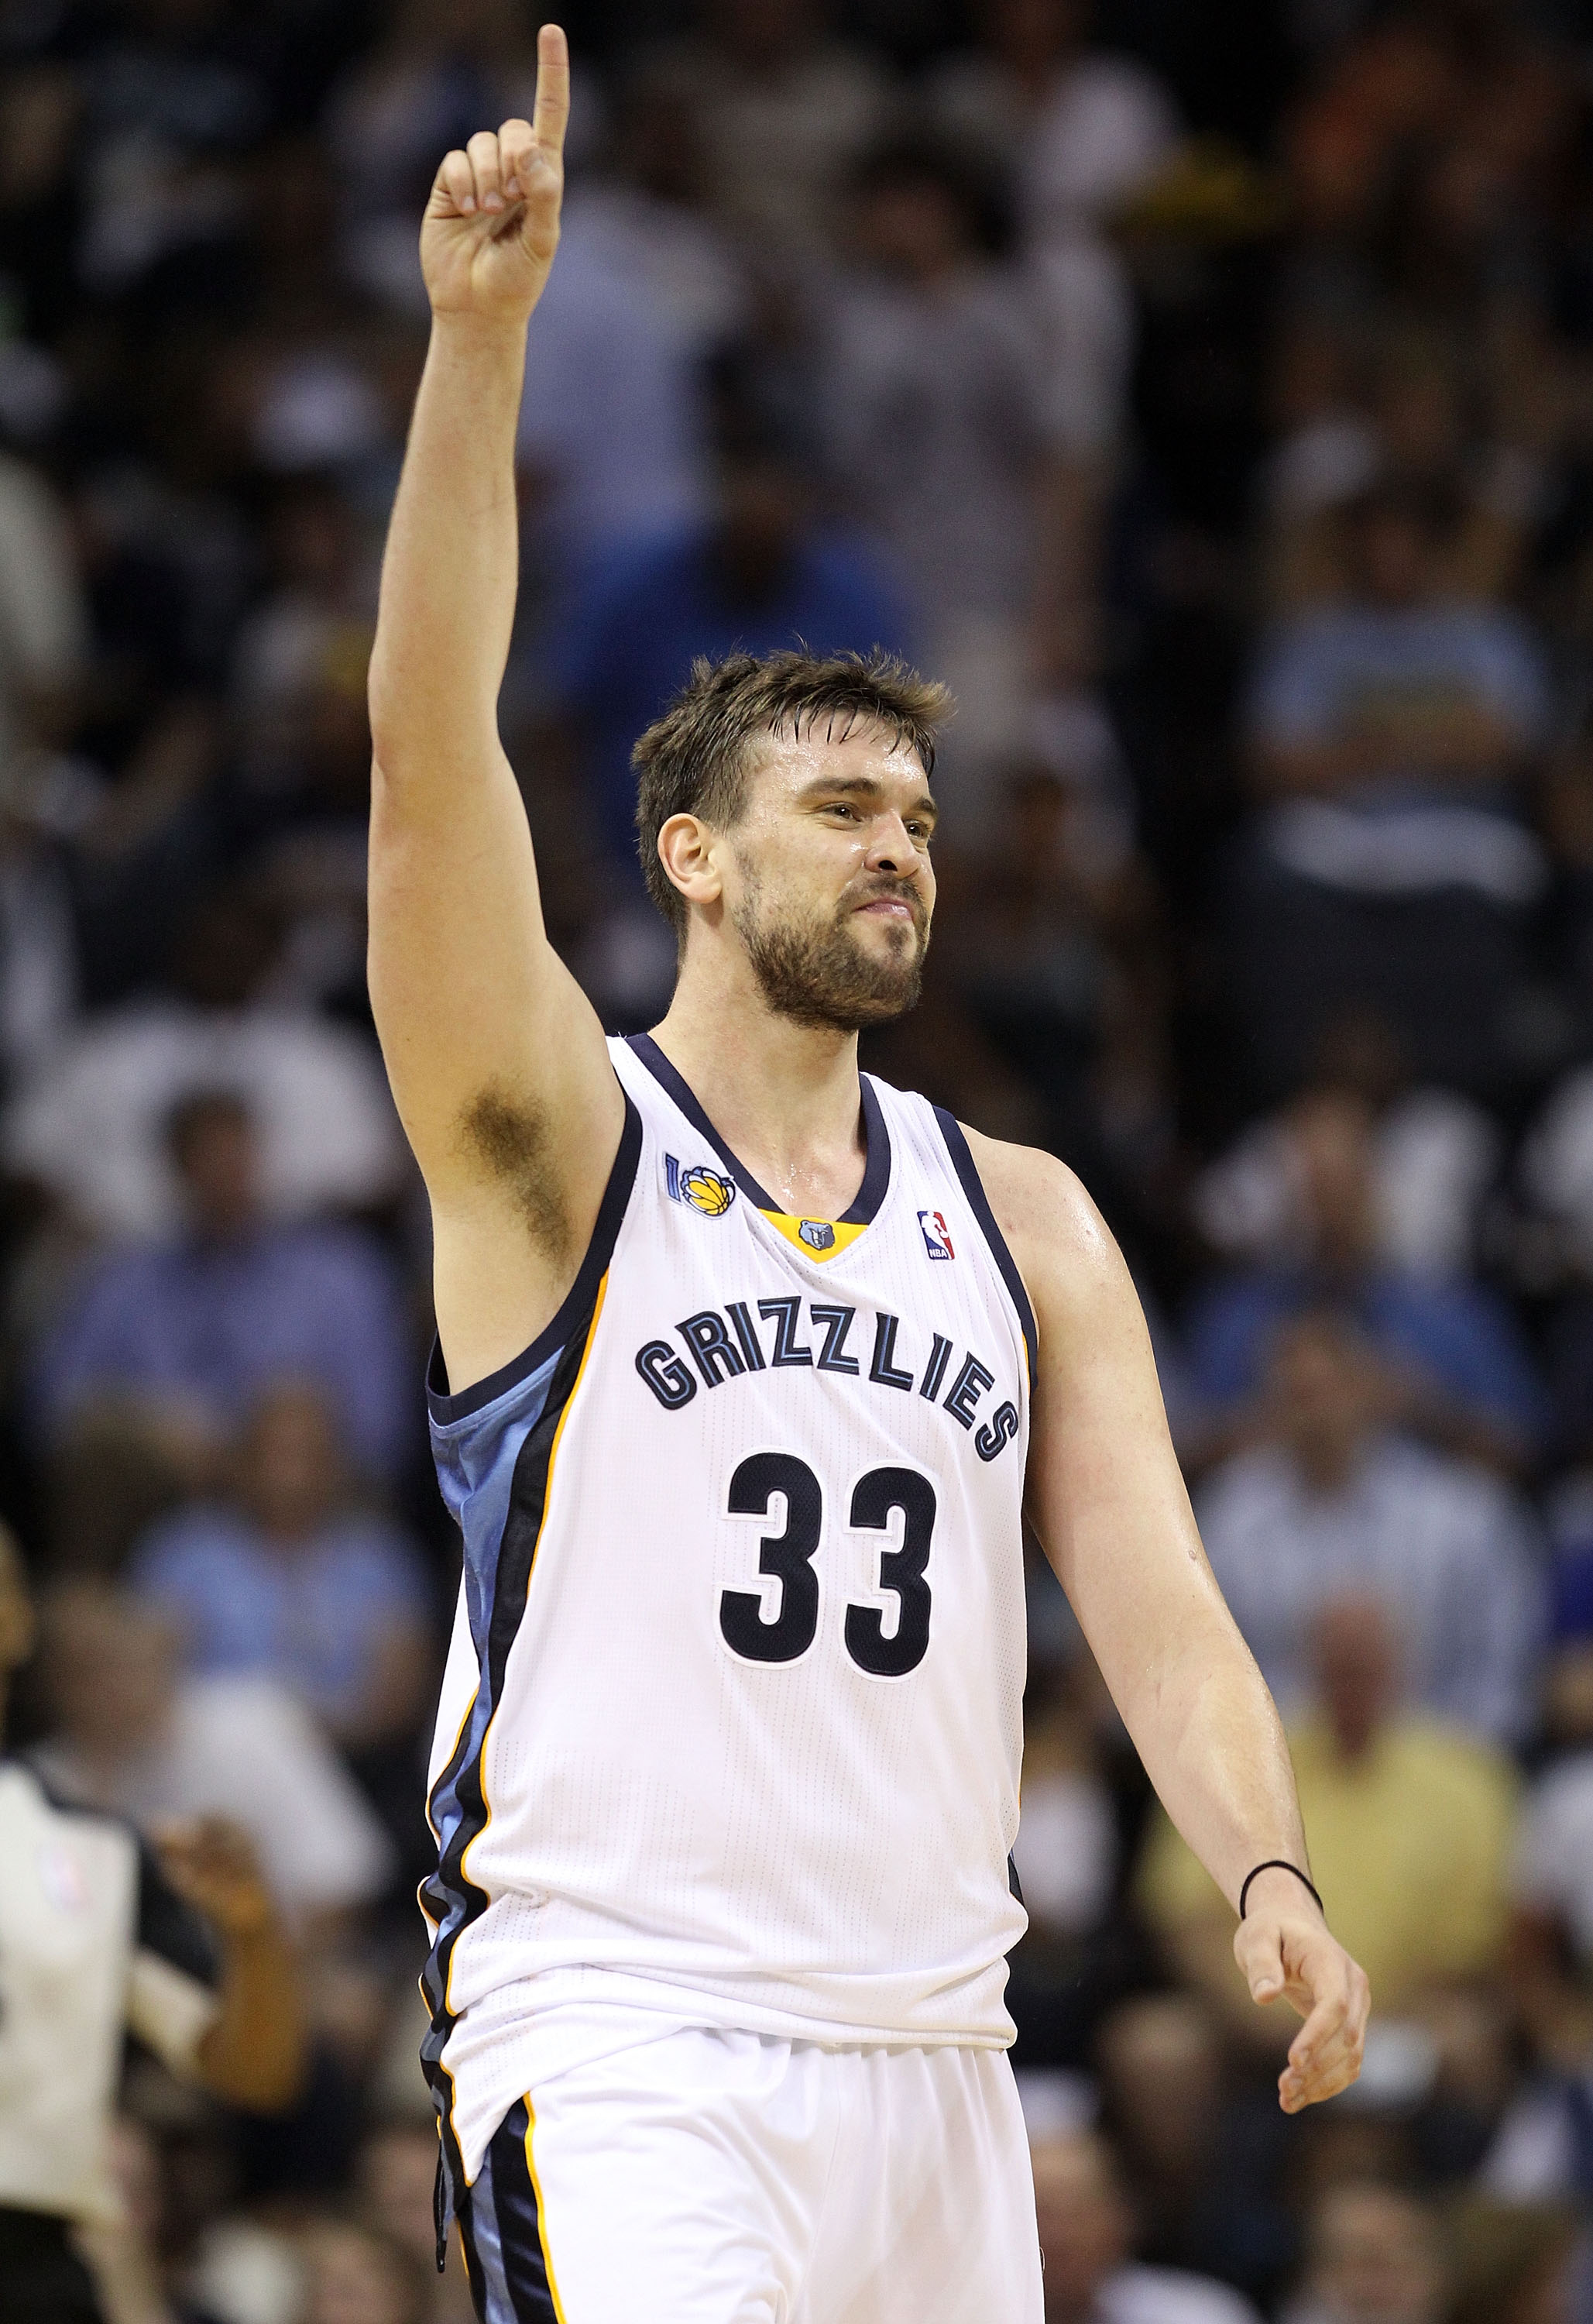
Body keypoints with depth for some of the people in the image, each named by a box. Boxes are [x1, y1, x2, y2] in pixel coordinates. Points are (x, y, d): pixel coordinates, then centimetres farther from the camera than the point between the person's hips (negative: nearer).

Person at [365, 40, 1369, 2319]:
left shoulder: (1023, 1220, 14)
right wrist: (482, 339, -24)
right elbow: (432, 753, -13)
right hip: (616, 2026, -5)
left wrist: (1267, 1871, -14)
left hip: (930, 2056, 5)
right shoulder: (559, 1145, 1)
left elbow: (1153, 1594, 6)